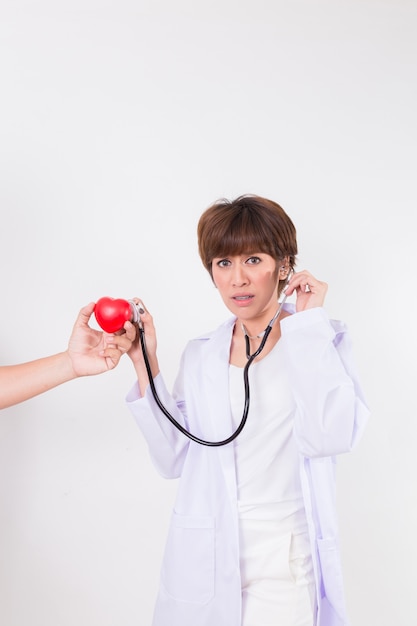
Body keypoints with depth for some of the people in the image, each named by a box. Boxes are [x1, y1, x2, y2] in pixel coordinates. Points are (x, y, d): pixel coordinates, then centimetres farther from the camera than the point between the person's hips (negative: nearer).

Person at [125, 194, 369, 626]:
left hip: (285, 559, -2)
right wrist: (145, 364, -4)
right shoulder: (200, 355, 7)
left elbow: (331, 435, -18)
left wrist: (306, 324, -13)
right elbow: (173, 459, 1)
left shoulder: (324, 340, -1)